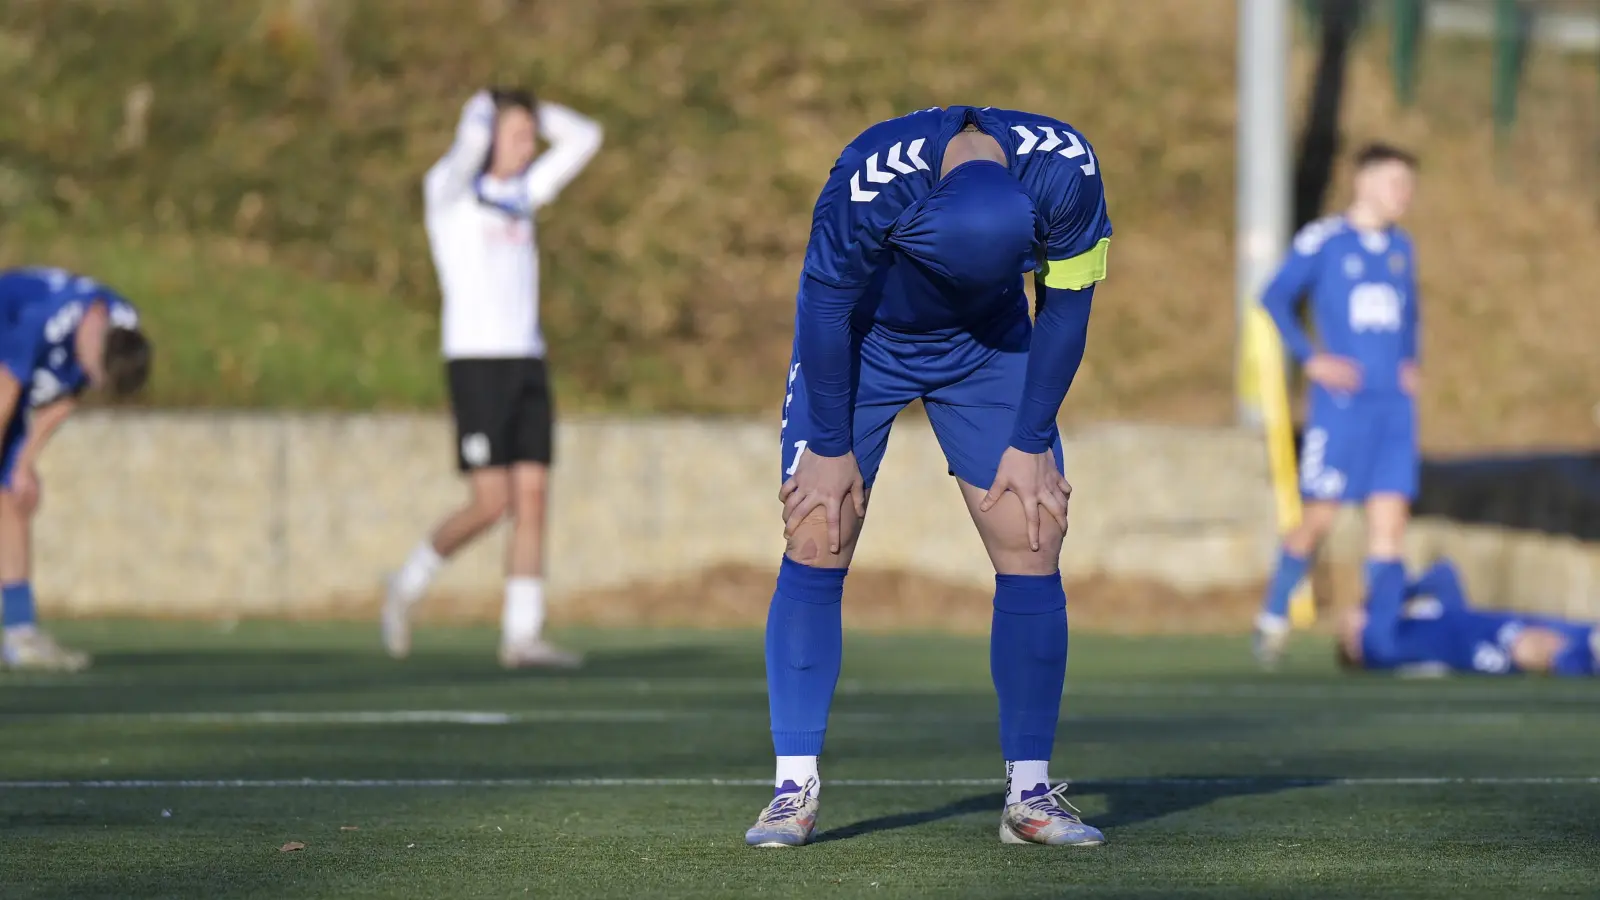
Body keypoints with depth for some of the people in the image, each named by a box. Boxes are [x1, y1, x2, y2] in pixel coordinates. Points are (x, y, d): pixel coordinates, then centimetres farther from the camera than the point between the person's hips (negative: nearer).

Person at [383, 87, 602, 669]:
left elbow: (583, 139, 19)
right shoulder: (450, 188, -3)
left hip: (527, 362, 7)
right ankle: (407, 588, 10)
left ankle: (522, 636, -1)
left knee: (532, 499, -2)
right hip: (476, 362, -7)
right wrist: (483, 106, -3)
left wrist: (534, 111, 12)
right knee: (491, 503, -11)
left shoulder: (523, 192, 17)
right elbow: (472, 143, -23)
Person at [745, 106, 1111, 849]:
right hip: (861, 340, -2)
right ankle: (794, 787, -5)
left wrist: (1029, 444, -10)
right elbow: (828, 306, -21)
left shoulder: (1065, 173, -29)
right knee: (815, 542, -11)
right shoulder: (870, 179, -36)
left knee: (1032, 546, -8)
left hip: (986, 343, 2)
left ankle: (1029, 793, -1)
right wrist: (831, 448, -14)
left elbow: (1064, 307, -13)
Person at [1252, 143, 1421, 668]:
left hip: (1395, 404, 5)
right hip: (1341, 403, -5)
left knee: (1389, 516, -1)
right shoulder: (1323, 241, -3)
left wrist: (1411, 364, 11)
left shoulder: (1400, 248, 15)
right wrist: (1310, 359, -10)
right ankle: (1274, 616, 13)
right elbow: (1275, 298, -3)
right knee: (1320, 517, -4)